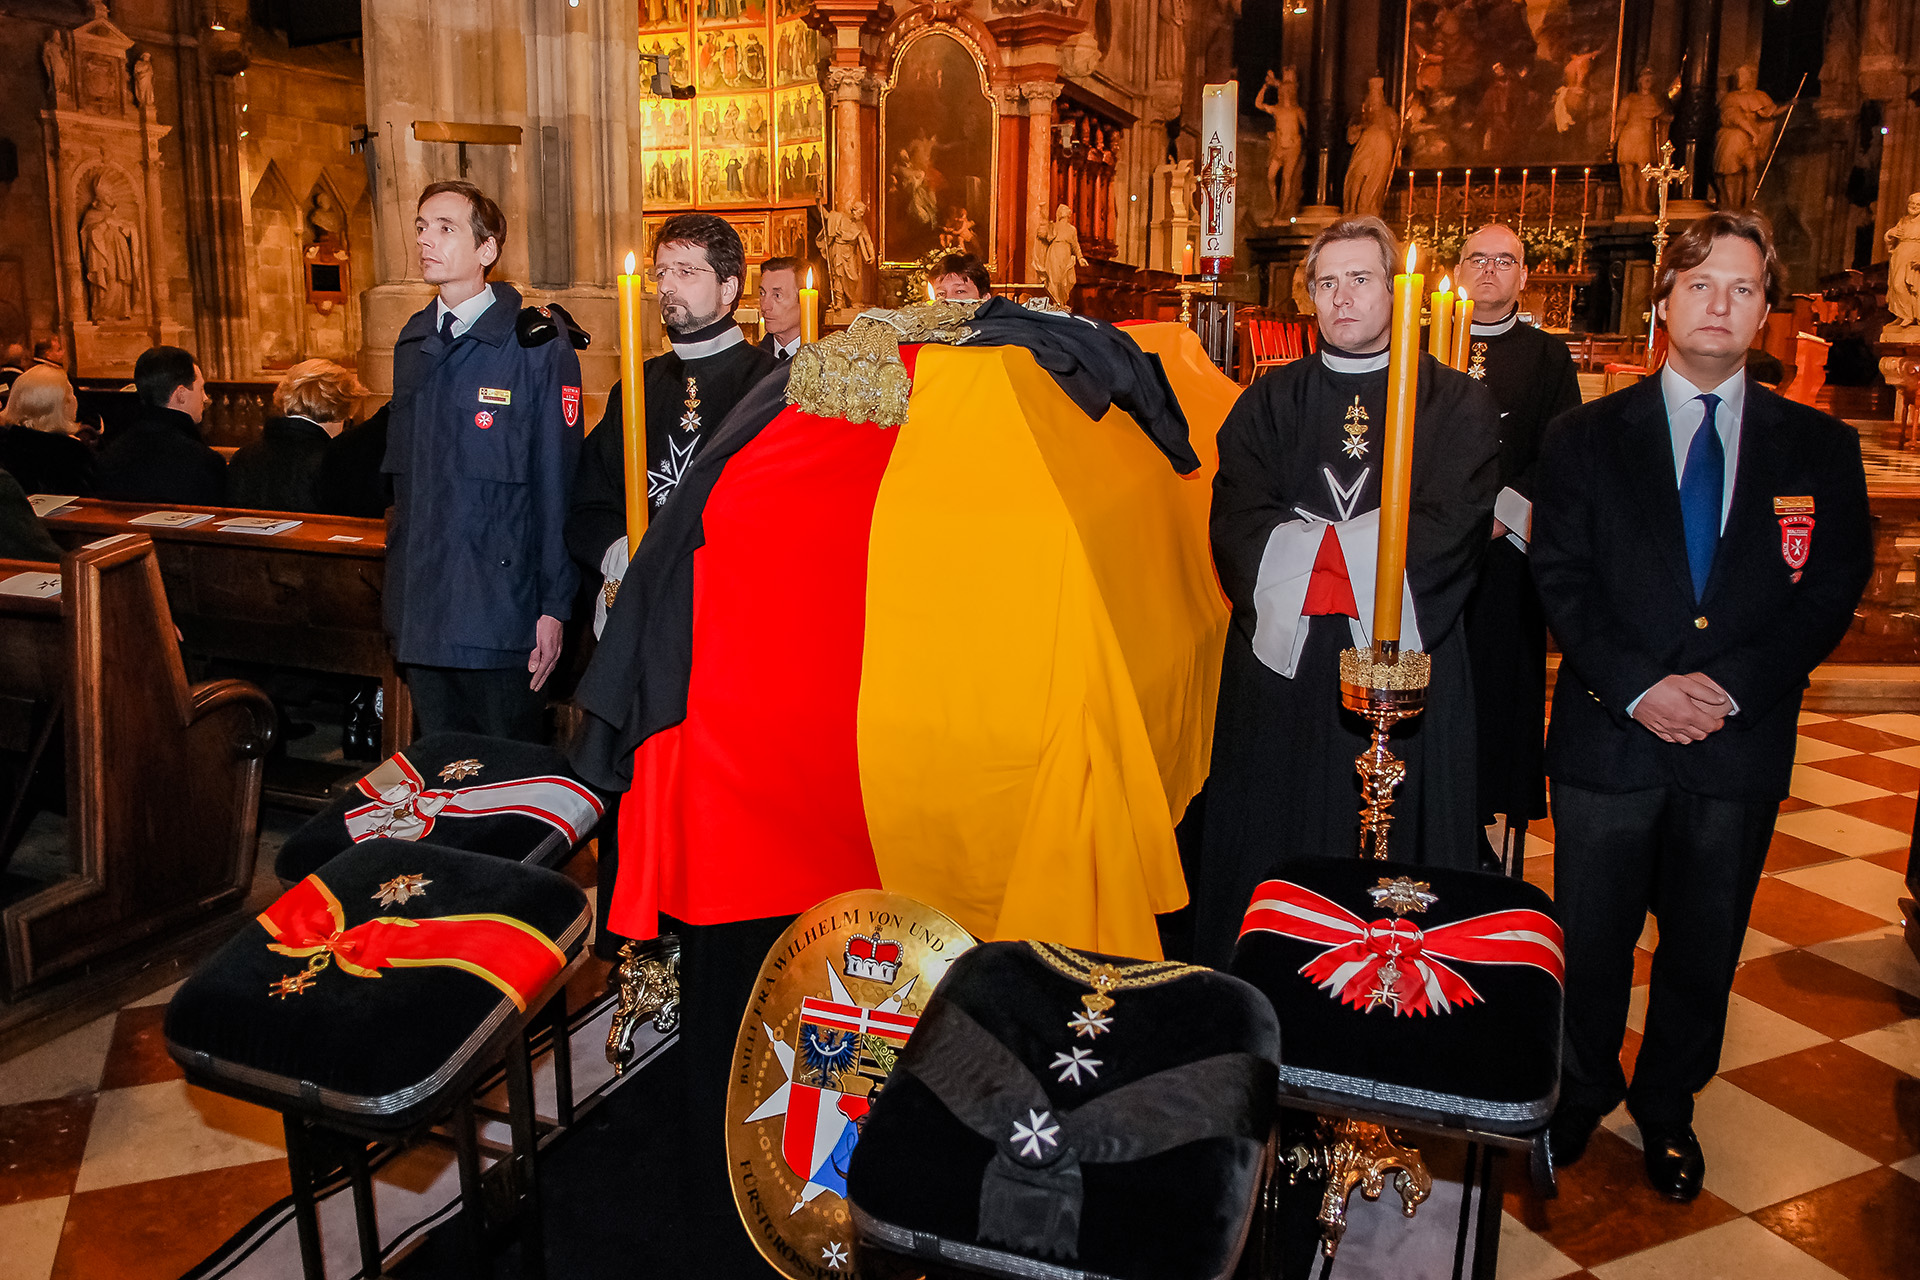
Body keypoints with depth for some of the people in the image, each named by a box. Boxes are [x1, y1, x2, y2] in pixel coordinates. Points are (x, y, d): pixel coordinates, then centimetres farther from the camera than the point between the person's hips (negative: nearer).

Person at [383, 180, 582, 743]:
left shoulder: (537, 344, -8)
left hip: (500, 611, -6)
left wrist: (554, 607, -11)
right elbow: (402, 469, 19)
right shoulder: (412, 343, 12)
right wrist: (400, 578, 15)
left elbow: (557, 485, -10)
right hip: (421, 608, 6)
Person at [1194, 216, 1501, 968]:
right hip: (1282, 662, 2)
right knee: (1271, 858, 5)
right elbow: (1236, 525, -2)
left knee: (1394, 847, 4)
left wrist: (1311, 548, -12)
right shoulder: (1270, 402, 11)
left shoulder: (1457, 406, 6)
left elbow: (1447, 533, -9)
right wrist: (1360, 549, -13)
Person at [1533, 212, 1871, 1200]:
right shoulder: (1586, 438, 2)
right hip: (1606, 739, -1)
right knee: (1590, 941, 9)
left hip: (1741, 745, 1)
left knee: (1704, 948, 15)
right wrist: (1637, 687, -16)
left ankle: (1667, 1107, 37)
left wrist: (1733, 688, -14)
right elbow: (1561, 580, -4)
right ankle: (1581, 1091, 34)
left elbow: (1831, 592, 0)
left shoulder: (1819, 448, 5)